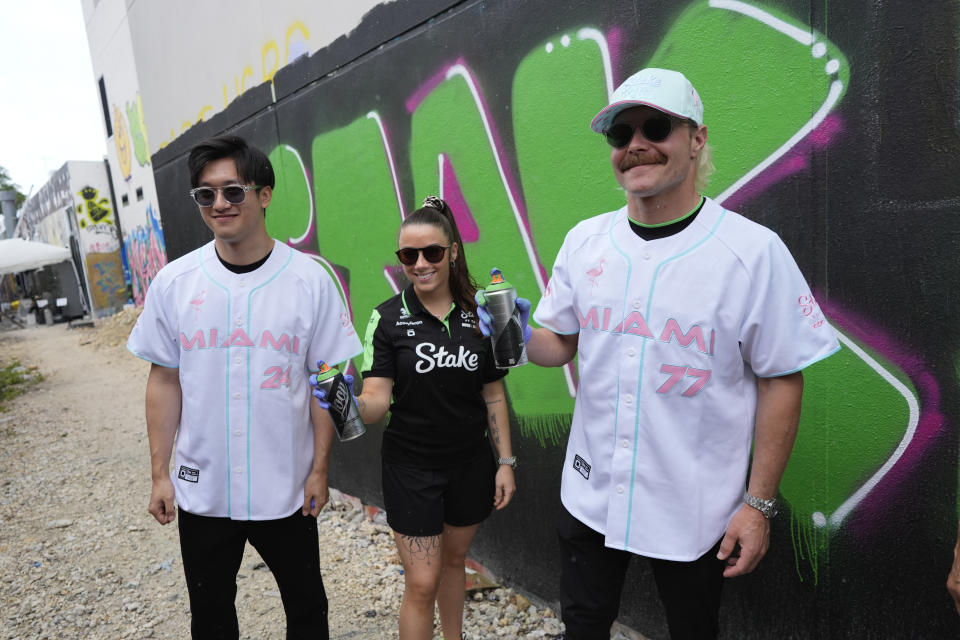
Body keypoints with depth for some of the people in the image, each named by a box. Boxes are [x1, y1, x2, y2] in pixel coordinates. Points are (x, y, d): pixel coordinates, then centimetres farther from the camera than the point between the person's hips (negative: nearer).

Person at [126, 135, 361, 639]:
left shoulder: (310, 280, -11)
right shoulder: (173, 283, -5)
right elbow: (164, 380, 2)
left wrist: (319, 470, -4)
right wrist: (160, 474, 2)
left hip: (286, 488, -1)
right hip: (201, 489, 2)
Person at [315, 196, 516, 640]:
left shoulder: (479, 314, -3)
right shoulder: (388, 318, -10)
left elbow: (493, 395, 2)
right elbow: (377, 401, -16)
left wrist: (506, 462, 1)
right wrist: (351, 405, -38)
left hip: (470, 464, 3)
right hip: (410, 466, -2)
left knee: (453, 559, 22)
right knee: (422, 583, 2)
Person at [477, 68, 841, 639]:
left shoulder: (754, 251, -14)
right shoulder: (585, 240, -2)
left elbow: (781, 381, -10)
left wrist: (759, 504, -10)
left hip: (694, 508, -3)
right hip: (590, 491, 4)